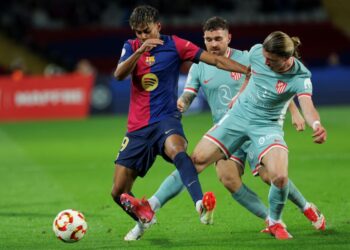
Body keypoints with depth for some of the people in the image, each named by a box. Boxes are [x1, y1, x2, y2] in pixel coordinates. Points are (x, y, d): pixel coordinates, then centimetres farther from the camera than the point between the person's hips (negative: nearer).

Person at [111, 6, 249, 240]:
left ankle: (200, 205, -57)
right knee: (119, 193, 1)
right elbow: (119, 75, -12)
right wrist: (140, 51, -27)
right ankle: (145, 219, 30)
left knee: (176, 149, -40)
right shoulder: (132, 47, 7)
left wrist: (248, 70, -16)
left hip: (166, 120, -4)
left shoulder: (174, 45, -1)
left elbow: (215, 60, -5)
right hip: (138, 127, 4)